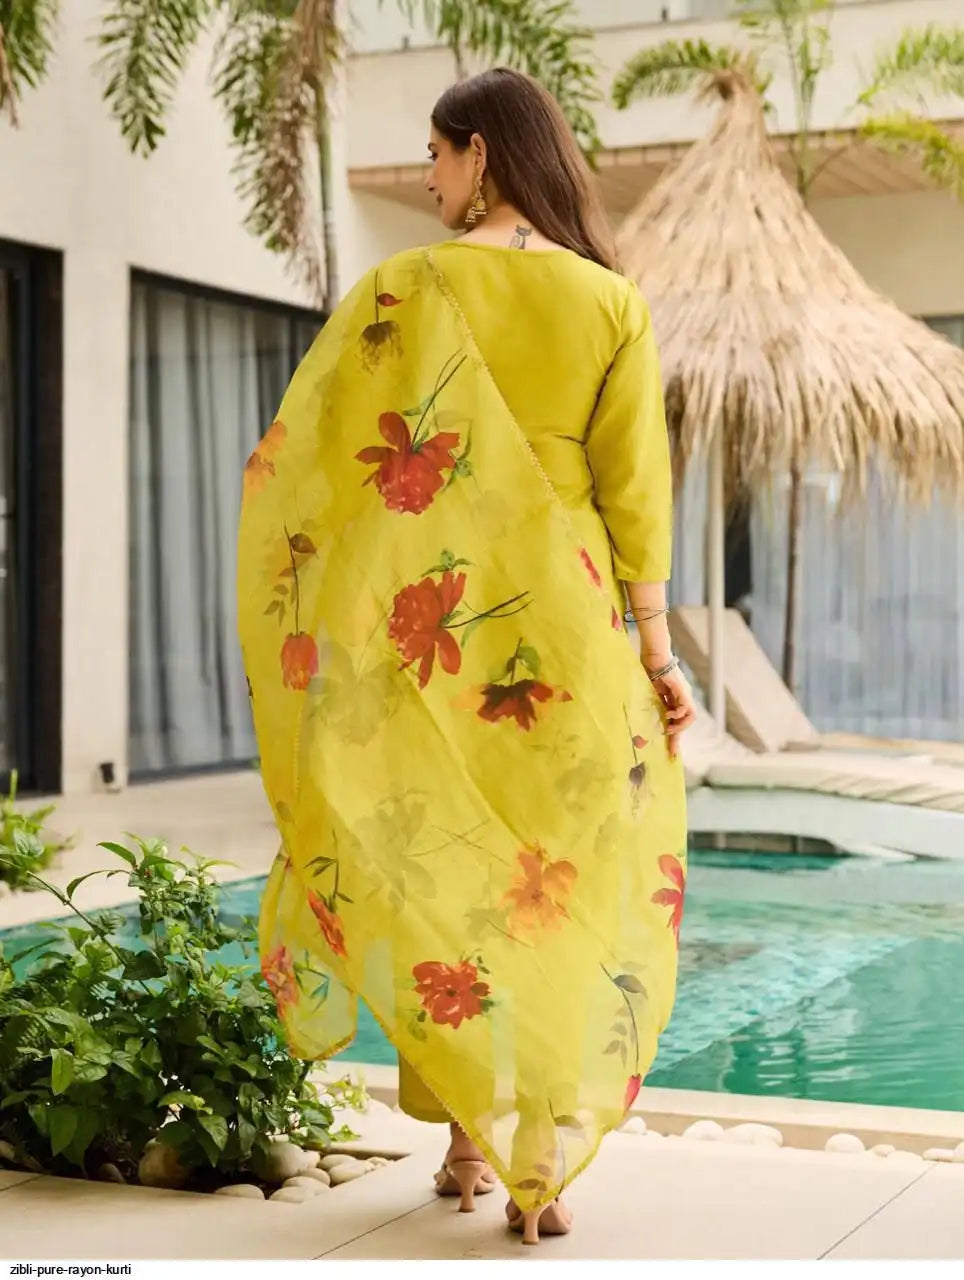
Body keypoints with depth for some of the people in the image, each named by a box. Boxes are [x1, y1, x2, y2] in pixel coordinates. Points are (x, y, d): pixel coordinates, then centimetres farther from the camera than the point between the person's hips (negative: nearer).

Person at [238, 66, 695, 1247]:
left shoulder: (409, 286, -4)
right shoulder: (611, 301, 1)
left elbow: (297, 458, -5)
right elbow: (632, 488, -2)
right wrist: (654, 646, 1)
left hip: (434, 619, -1)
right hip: (566, 621, 1)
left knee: (442, 863, 12)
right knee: (565, 880, 7)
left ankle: (471, 1134, 17)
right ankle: (546, 1154, 2)